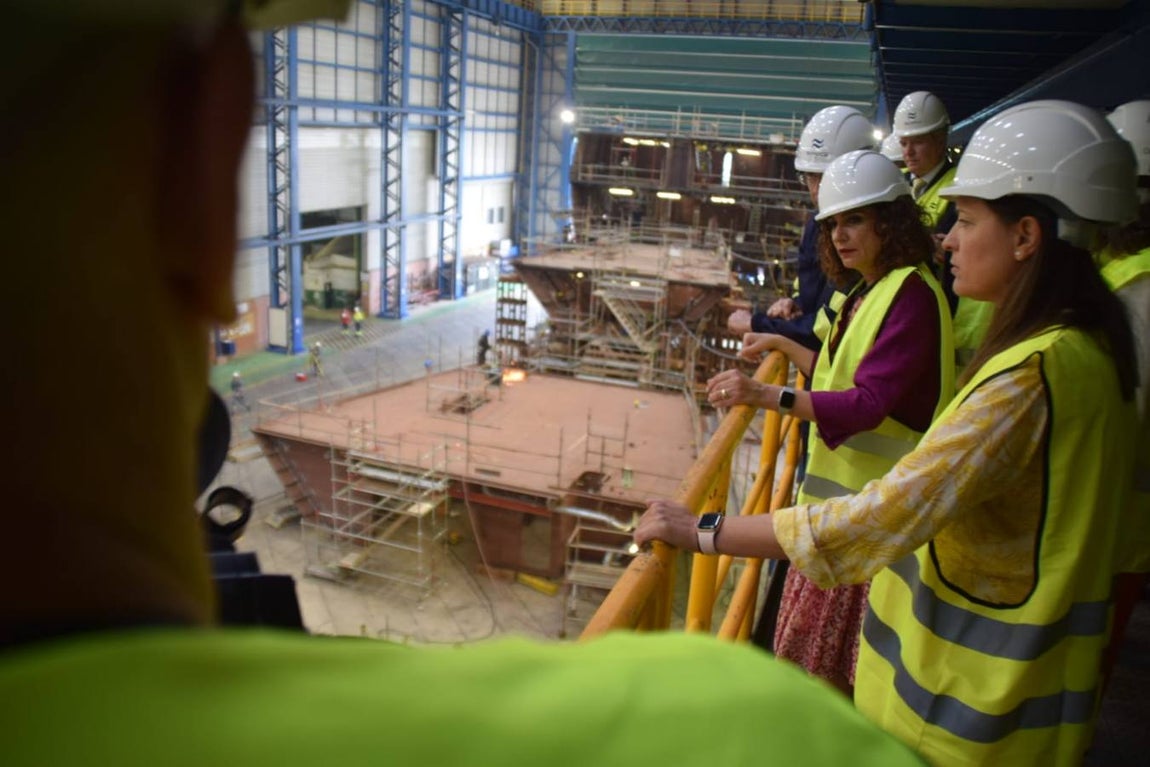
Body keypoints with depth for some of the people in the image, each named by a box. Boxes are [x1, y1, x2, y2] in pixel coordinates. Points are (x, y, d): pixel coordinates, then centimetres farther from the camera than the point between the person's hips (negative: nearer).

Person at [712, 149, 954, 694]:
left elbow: (870, 402, -30)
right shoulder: (868, 291, 11)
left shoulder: (911, 295, -19)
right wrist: (782, 345, 24)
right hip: (840, 485, 10)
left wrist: (767, 396, -40)